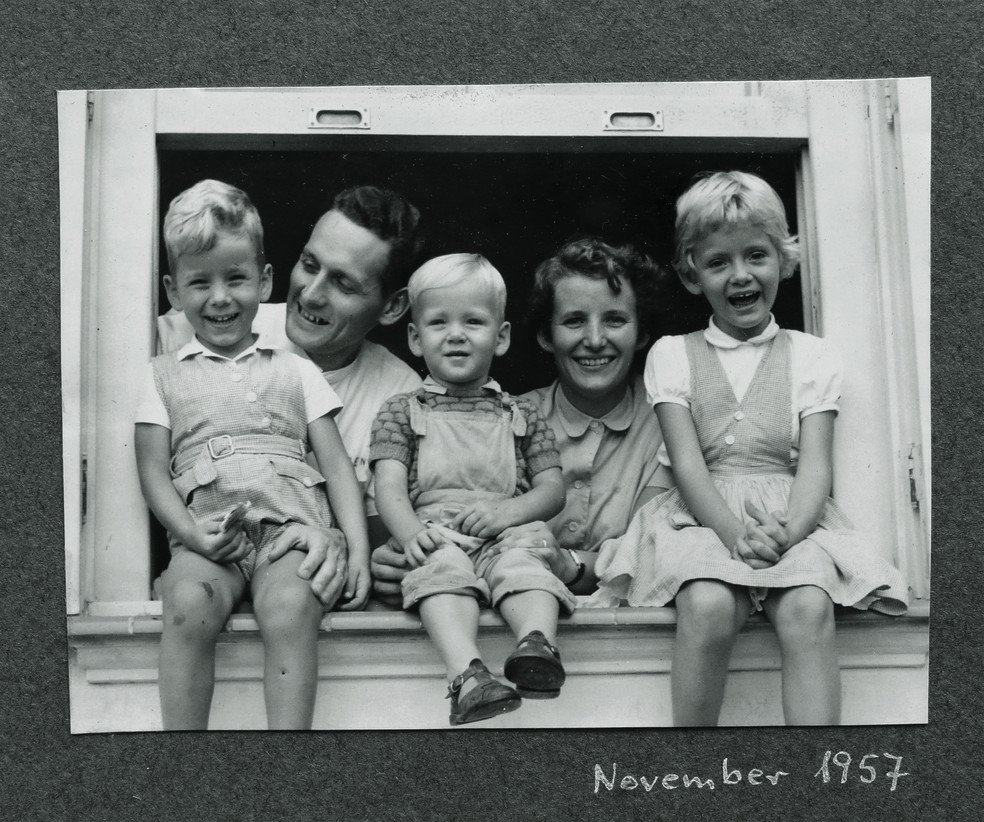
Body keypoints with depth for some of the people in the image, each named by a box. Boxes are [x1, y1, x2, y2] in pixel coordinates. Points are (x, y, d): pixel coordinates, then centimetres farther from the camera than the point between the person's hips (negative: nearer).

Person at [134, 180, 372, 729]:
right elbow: (154, 472, 11)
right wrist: (190, 533, -9)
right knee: (188, 605, -33)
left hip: (291, 523, 0)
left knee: (291, 608, -34)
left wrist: (359, 549, -2)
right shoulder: (165, 376, 20)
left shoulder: (296, 371, 20)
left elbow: (337, 466, 13)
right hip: (206, 533, 0)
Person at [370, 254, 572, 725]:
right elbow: (390, 487, 4)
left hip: (506, 538, 2)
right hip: (436, 540, -2)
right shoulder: (401, 413, 17)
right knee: (445, 567, -36)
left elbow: (552, 489, 13)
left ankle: (537, 643, -57)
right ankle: (467, 675, -56)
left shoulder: (521, 416, 22)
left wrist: (508, 511, -10)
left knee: (526, 565, -32)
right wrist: (412, 532, -19)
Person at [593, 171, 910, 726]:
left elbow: (815, 465, 2)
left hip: (790, 518, 1)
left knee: (808, 609, -31)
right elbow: (687, 463, -1)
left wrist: (785, 533, -20)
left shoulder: (811, 356, 12)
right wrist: (736, 533, -19)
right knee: (709, 608, -32)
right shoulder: (672, 354, 11)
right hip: (705, 517, -1)